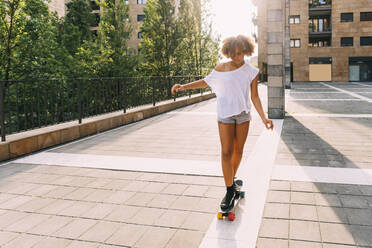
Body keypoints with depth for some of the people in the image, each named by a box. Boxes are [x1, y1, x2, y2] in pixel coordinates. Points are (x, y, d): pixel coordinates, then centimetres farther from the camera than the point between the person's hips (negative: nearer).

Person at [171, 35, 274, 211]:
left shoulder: (251, 72, 1)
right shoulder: (221, 68, 0)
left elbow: (254, 97, 1)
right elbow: (206, 81, 12)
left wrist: (263, 118, -8)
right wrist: (183, 86, 5)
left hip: (243, 114, 2)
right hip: (225, 114, -1)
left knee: (238, 151, 11)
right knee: (226, 152, -6)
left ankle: (232, 180, 34)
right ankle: (229, 191, 4)